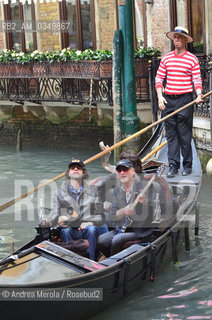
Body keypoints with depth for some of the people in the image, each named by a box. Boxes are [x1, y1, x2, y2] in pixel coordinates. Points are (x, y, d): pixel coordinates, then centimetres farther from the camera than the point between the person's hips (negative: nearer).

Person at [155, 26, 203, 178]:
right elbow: (159, 78, 12)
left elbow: (197, 80, -2)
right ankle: (173, 166, 10)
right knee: (171, 135, 5)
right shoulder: (166, 58, 9)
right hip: (168, 99, 3)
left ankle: (187, 165, 12)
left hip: (185, 99, -3)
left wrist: (199, 95, -19)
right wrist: (160, 96, 0)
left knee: (184, 135, 0)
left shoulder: (192, 59, 0)